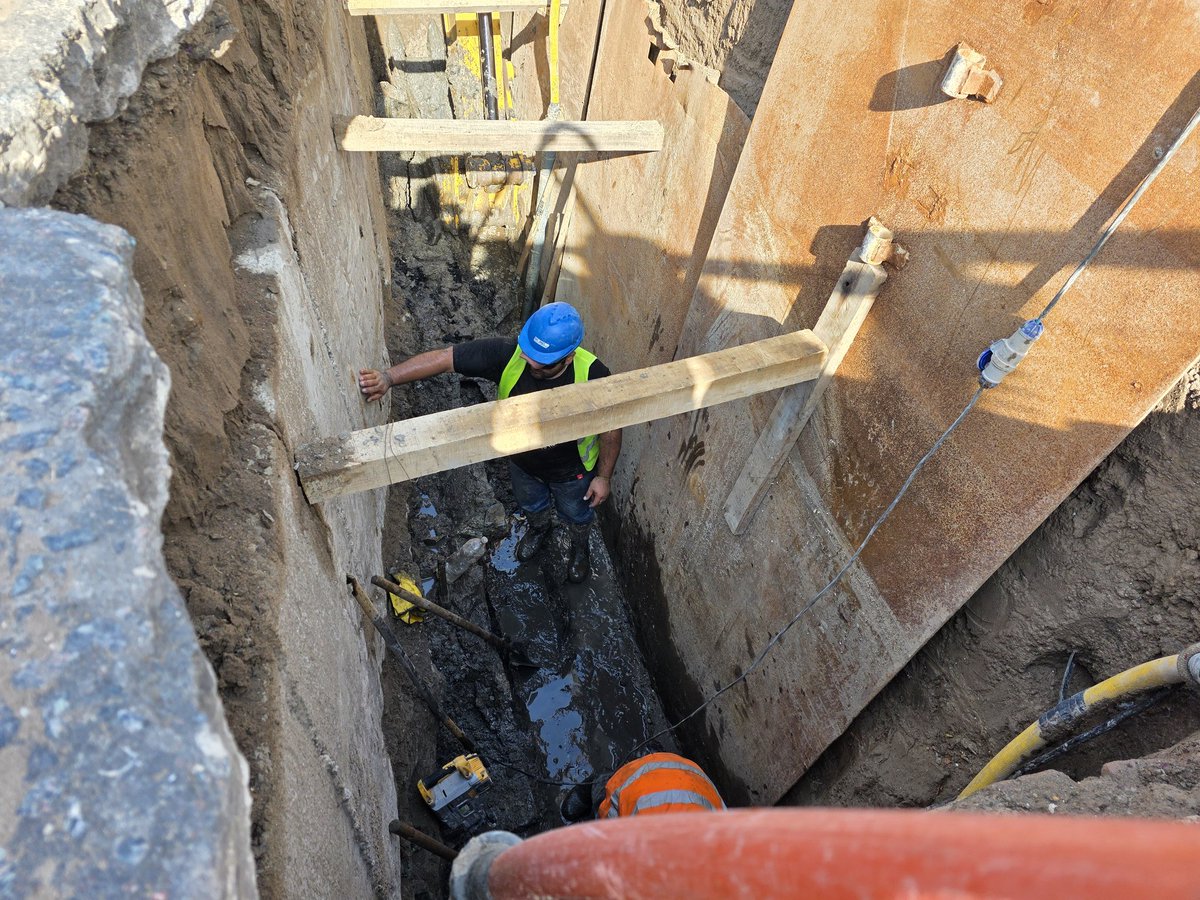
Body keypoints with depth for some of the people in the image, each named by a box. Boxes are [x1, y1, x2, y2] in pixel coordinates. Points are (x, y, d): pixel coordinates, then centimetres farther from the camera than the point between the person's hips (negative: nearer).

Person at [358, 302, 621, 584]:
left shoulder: (593, 375, -39)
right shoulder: (507, 353, -35)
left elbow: (611, 428, -21)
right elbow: (444, 357, -32)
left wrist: (604, 476, -12)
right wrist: (388, 377, -43)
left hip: (571, 471, -2)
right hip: (522, 463, 2)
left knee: (577, 514, 30)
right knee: (531, 504, 35)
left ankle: (579, 546, 67)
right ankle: (538, 528, 73)